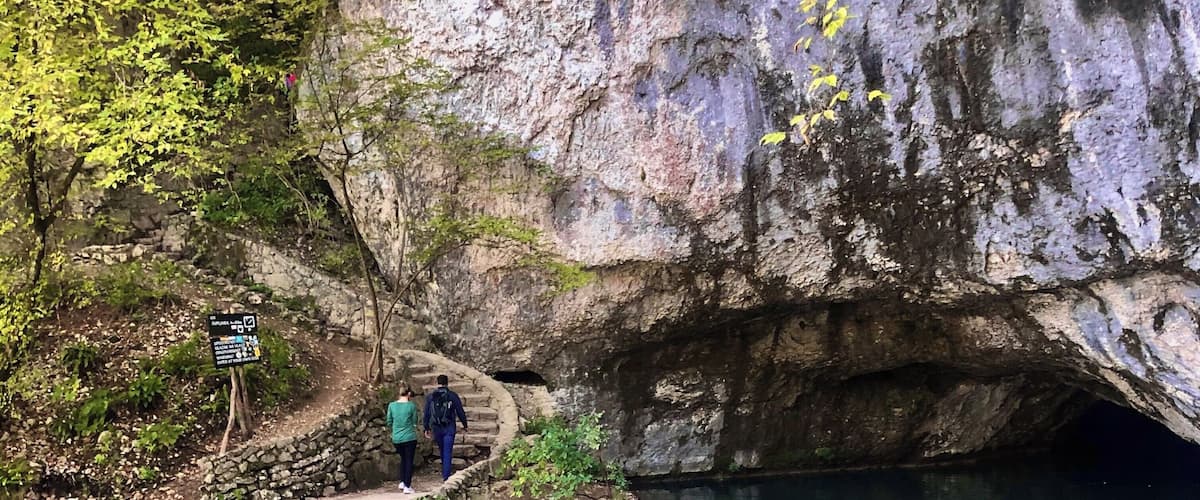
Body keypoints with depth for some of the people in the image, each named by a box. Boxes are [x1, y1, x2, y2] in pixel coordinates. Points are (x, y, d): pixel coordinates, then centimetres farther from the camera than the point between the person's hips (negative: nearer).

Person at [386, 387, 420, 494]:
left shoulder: (391, 405, -1)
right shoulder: (411, 405, -9)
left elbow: (389, 422, 5)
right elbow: (414, 422, 1)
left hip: (396, 438, 4)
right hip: (409, 437, -4)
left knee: (403, 459, 23)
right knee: (409, 461, 6)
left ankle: (402, 482, 22)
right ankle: (407, 486, 5)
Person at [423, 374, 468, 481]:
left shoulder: (430, 397, 2)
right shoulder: (452, 396, -5)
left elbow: (426, 414, 5)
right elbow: (460, 412, -2)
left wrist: (426, 428, 13)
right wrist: (465, 425, 10)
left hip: (436, 428, 3)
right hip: (449, 428, -3)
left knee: (442, 450, 19)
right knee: (447, 452, 0)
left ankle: (445, 472, 32)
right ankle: (446, 475, -5)